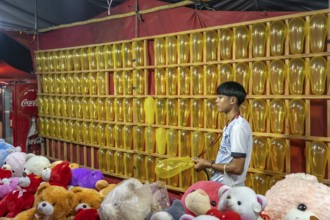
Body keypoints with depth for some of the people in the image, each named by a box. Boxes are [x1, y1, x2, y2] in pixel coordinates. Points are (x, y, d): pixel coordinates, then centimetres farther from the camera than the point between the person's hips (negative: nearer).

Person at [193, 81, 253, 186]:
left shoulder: (238, 126, -20)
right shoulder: (230, 125, 10)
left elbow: (237, 168, -24)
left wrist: (208, 164, -14)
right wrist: (207, 162, 4)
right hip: (220, 184, 9)